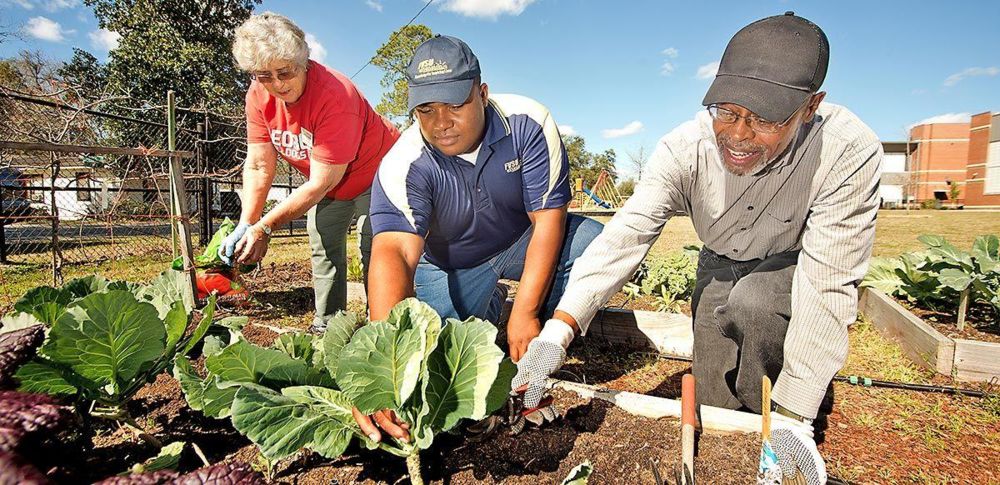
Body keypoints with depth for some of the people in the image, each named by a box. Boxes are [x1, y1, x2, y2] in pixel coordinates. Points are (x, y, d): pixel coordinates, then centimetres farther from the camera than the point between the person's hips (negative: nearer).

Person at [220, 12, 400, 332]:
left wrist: (264, 227, -32)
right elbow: (259, 167, -11)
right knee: (323, 247, 7)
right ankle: (325, 327, 18)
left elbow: (320, 183, -34)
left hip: (376, 172, -6)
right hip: (330, 183, 7)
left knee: (374, 251, -15)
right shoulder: (258, 96, -15)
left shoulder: (335, 95, -36)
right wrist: (245, 226, -23)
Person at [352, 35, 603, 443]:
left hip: (522, 242, 0)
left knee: (595, 243, -27)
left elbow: (548, 219, -25)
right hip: (450, 266, 1)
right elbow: (393, 253, -42)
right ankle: (488, 307, 17)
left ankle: (546, 346, -4)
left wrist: (525, 314, -30)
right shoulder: (403, 165, -28)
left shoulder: (527, 123, -25)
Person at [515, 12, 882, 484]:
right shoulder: (684, 148, -29)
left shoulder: (849, 153, -35)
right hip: (721, 266, 2)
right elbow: (625, 235, -35)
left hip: (793, 267, -2)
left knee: (750, 301, -34)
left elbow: (826, 285, -34)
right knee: (712, 408, 0)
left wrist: (793, 415, -34)